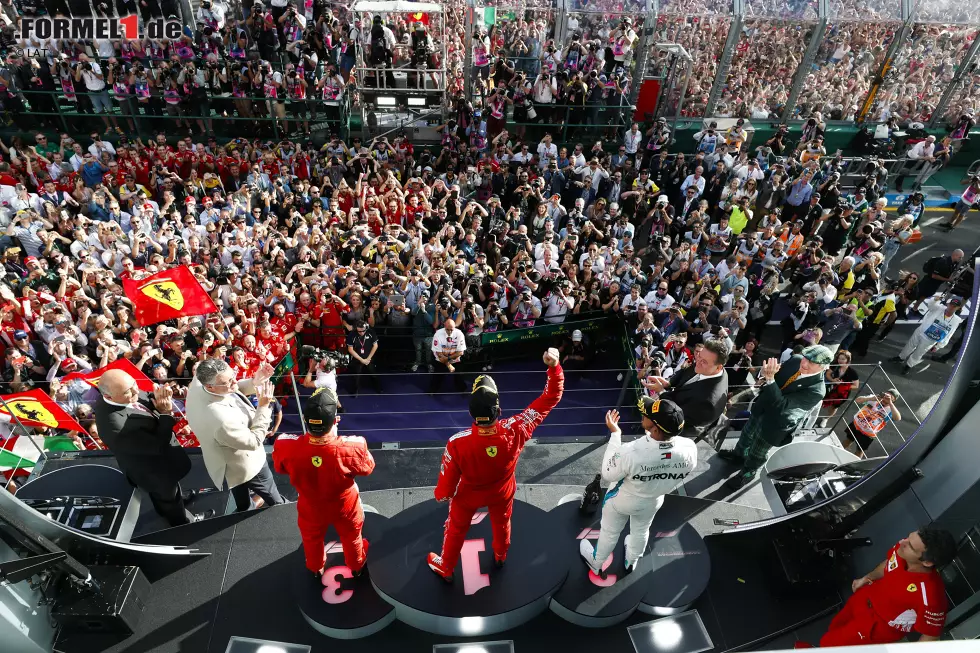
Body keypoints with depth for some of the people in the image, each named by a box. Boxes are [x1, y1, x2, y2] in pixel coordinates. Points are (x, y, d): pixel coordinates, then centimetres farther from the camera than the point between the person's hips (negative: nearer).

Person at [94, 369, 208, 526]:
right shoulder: (116, 426, -45)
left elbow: (150, 407, -8)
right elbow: (158, 445, -34)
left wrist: (161, 397, -29)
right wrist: (167, 414, -34)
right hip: (152, 471, -7)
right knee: (168, 496, 25)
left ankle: (165, 510, 65)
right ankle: (182, 522, 53)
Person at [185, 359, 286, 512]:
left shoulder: (198, 383, -25)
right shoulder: (221, 419, -48)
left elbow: (236, 389, -4)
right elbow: (253, 441, -30)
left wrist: (254, 381, -21)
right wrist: (264, 406, -30)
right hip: (244, 466, -8)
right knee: (274, 500, 25)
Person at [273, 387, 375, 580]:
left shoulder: (287, 448, -37)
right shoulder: (351, 448, -42)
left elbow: (280, 467, -11)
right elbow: (367, 467, -17)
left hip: (311, 509, 2)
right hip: (344, 507, -1)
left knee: (312, 540, 35)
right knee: (351, 538, 32)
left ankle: (316, 569, 64)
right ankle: (356, 566, 61)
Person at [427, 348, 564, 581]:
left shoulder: (458, 443, -42)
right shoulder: (515, 432, -41)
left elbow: (448, 478, -22)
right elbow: (550, 398, -33)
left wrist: (442, 495, -1)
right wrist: (554, 366, -36)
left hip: (469, 494, -1)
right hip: (501, 492, 2)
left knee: (456, 529, 29)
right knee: (502, 523, 34)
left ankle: (445, 568, 56)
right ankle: (500, 556, 65)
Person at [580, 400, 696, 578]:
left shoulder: (630, 452, -45)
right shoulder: (689, 449, -34)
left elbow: (608, 475, -23)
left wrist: (615, 433, -21)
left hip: (622, 499, -3)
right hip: (653, 501, 3)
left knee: (609, 532, 27)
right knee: (641, 531, 34)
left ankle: (596, 563, 56)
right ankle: (631, 562, 63)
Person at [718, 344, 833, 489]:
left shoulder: (816, 390, -34)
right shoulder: (796, 360, -17)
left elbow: (781, 405, -37)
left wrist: (770, 378, -47)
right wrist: (765, 374, -25)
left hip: (773, 424, -6)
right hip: (762, 408, 6)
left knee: (757, 452, 18)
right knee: (747, 433, 30)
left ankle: (747, 473, 47)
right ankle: (738, 454, 59)